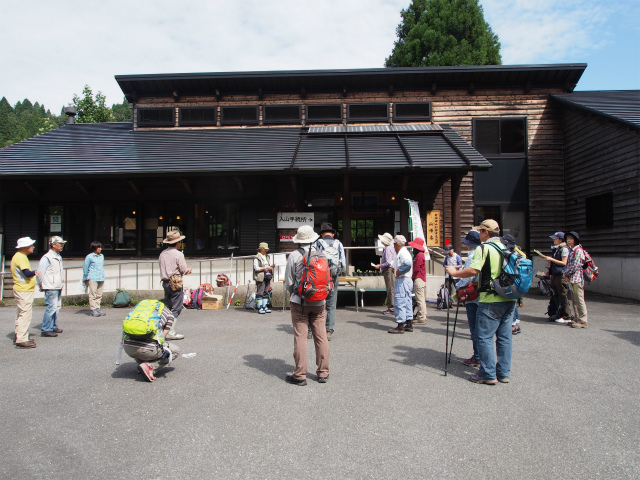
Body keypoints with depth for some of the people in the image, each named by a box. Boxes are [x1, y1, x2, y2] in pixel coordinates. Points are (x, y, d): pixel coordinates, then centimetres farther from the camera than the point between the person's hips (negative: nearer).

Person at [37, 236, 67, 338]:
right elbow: (40, 272, -13)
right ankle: (46, 330, -5)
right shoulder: (47, 258, -12)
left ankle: (53, 326, 24)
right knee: (51, 307, -10)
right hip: (51, 288, -9)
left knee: (57, 307, 13)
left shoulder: (59, 257, 17)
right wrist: (41, 284, -9)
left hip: (58, 287, 9)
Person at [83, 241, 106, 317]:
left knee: (99, 295, 6)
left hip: (101, 278, 6)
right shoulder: (89, 257, -3)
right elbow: (85, 268, 3)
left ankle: (97, 308, 12)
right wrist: (85, 278, 6)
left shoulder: (102, 256, 15)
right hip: (93, 278, -6)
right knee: (93, 294, -3)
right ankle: (93, 309, 1)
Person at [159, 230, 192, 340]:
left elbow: (164, 269, 15)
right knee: (176, 309, -2)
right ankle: (171, 332, -4)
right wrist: (188, 270, 12)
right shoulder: (178, 254, -12)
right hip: (175, 284, -7)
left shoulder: (162, 254, 10)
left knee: (168, 308, 16)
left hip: (165, 283, 7)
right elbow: (184, 270, -12)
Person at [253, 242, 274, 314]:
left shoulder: (267, 257, 19)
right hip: (260, 277, -7)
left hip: (267, 276, 7)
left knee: (266, 292, 9)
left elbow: (270, 265, 24)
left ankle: (265, 307, 15)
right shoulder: (257, 257, -4)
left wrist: (271, 266, 0)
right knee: (260, 293, -6)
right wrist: (265, 268, -17)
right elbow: (256, 268, -12)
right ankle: (260, 308, -2)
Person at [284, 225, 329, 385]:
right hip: (319, 302, 3)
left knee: (300, 337, 1)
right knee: (321, 336, 9)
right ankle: (323, 373, 16)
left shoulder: (294, 256, -8)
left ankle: (300, 375, 4)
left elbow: (288, 282, -4)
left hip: (300, 302, -3)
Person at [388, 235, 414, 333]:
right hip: (406, 281, 11)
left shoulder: (403, 253, -14)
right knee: (407, 303, 13)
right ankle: (409, 324, 18)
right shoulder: (402, 253, 20)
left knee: (400, 303, -8)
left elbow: (408, 264, -31)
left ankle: (400, 326, -6)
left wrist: (399, 271, -20)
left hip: (402, 281, -11)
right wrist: (395, 268, 13)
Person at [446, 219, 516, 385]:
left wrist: (454, 272, -7)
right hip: (509, 299, 8)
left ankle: (488, 375, 4)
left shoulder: (484, 248, -10)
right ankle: (504, 373, 19)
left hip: (491, 300, -8)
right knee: (505, 336, 12)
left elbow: (473, 270, -20)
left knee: (484, 337, 1)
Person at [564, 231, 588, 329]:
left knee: (579, 300, -7)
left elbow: (575, 266, -18)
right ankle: (577, 319, 20)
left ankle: (583, 321, -3)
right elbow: (568, 264, 19)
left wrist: (566, 273, -7)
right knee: (574, 300, 13)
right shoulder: (571, 250, 17)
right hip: (571, 279, 10)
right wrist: (566, 274, 4)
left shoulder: (578, 251, -12)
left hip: (577, 278, -10)